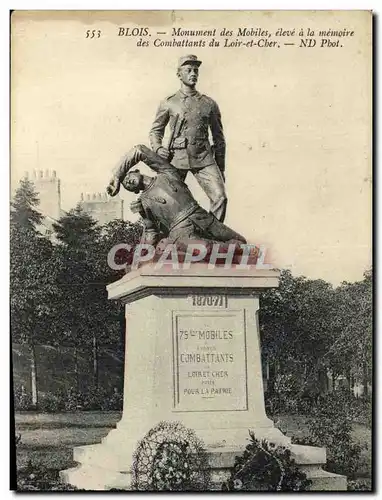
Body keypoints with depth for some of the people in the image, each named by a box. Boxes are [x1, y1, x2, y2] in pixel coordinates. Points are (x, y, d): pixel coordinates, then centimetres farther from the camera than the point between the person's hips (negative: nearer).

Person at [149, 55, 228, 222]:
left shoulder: (209, 104, 11)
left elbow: (219, 138, 16)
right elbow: (155, 131, 17)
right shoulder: (168, 104, 9)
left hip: (203, 158, 1)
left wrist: (221, 169, 14)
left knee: (220, 197, -14)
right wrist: (158, 148, -5)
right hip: (176, 158, -1)